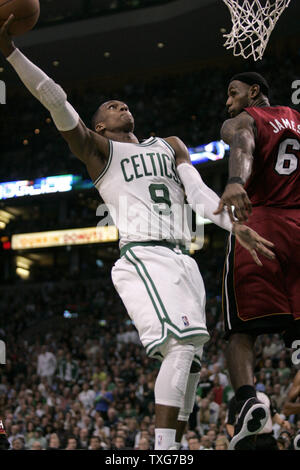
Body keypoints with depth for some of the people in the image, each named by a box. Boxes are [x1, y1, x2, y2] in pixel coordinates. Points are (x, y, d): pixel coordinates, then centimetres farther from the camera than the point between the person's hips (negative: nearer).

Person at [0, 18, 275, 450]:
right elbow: (56, 102, -1)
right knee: (182, 346, -24)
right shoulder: (98, 149, 11)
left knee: (189, 360, 4)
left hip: (181, 260, 6)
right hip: (143, 257, -6)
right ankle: (162, 450, -27)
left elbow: (198, 191, 12)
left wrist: (234, 225, -7)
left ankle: (174, 447, 12)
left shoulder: (170, 146, 26)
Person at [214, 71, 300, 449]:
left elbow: (242, 147, -16)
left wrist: (234, 183, -36)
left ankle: (248, 399, -26)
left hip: (258, 223, -4)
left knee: (240, 328, -2)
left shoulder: (241, 121, 7)